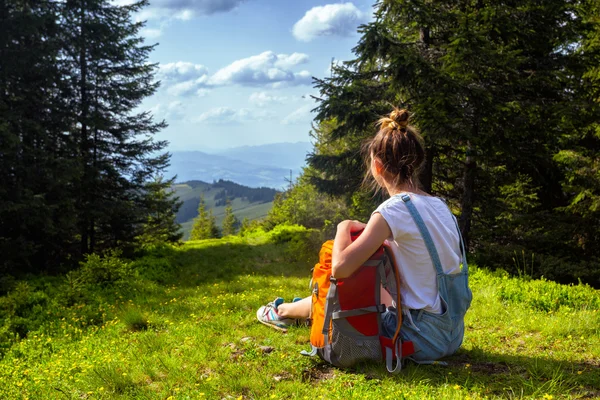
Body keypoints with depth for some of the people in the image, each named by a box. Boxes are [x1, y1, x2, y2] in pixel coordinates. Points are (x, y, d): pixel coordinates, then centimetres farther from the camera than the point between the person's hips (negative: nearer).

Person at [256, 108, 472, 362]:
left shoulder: (394, 209, -20)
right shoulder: (439, 205, 5)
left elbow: (341, 268, -25)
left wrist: (344, 228, -6)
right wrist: (369, 230, 15)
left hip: (422, 340, -7)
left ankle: (283, 311, 44)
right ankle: (295, 307, 52)